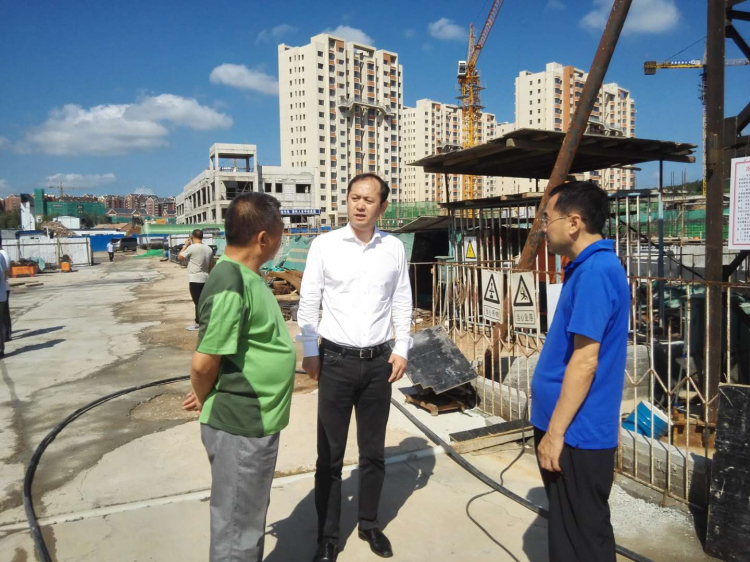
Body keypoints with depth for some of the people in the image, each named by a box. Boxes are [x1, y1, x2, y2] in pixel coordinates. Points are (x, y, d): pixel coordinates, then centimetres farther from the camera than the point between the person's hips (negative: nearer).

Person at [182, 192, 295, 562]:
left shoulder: (248, 276, 6)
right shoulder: (231, 285, -24)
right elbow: (203, 363, -23)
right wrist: (208, 404, -4)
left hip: (257, 423, 9)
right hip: (240, 428, -8)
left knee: (252, 518, 25)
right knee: (237, 530, 10)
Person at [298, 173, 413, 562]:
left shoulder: (394, 248, 0)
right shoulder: (324, 245, -6)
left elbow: (402, 303, 6)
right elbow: (308, 302, -2)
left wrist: (402, 349, 2)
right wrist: (309, 351, -3)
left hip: (379, 362, 2)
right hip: (336, 361, -2)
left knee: (373, 452, 16)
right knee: (330, 455, 9)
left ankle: (370, 525, 37)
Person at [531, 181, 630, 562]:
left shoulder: (594, 271, -21)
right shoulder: (590, 266, 11)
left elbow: (585, 361, -25)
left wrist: (555, 431, -20)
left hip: (576, 432, -10)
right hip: (575, 428, 10)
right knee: (572, 529, 24)